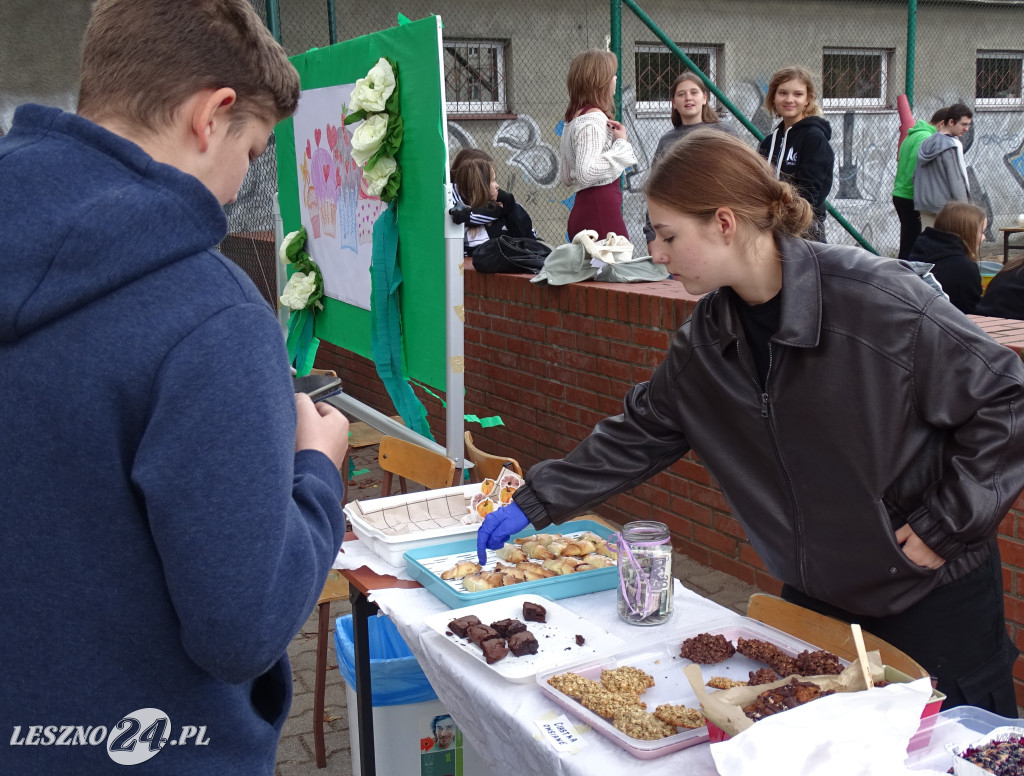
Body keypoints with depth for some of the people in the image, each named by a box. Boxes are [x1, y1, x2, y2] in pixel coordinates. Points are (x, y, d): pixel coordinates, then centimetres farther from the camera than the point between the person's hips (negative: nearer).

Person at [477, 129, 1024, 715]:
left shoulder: (878, 300, -23)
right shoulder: (709, 336, -2)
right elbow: (640, 433, 7)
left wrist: (947, 524, -16)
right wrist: (533, 506, 7)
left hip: (937, 600, -5)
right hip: (815, 600, 6)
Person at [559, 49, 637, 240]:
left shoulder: (573, 118, 17)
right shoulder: (594, 119, -11)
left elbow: (567, 177, 22)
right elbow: (587, 172, -24)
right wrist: (621, 143, -13)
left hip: (580, 211, 10)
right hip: (601, 210, -10)